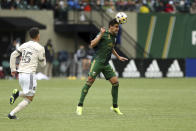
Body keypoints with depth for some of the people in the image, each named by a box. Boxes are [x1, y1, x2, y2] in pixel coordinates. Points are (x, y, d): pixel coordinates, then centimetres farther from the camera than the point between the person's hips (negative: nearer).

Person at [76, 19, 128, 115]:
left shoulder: (113, 37, 17)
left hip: (106, 64, 7)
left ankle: (115, 107, 13)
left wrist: (118, 57, 40)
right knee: (90, 80, -15)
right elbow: (92, 44, -16)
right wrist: (101, 35, -22)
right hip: (97, 61, -7)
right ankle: (80, 106, -11)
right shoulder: (104, 34, -6)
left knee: (115, 82, 0)